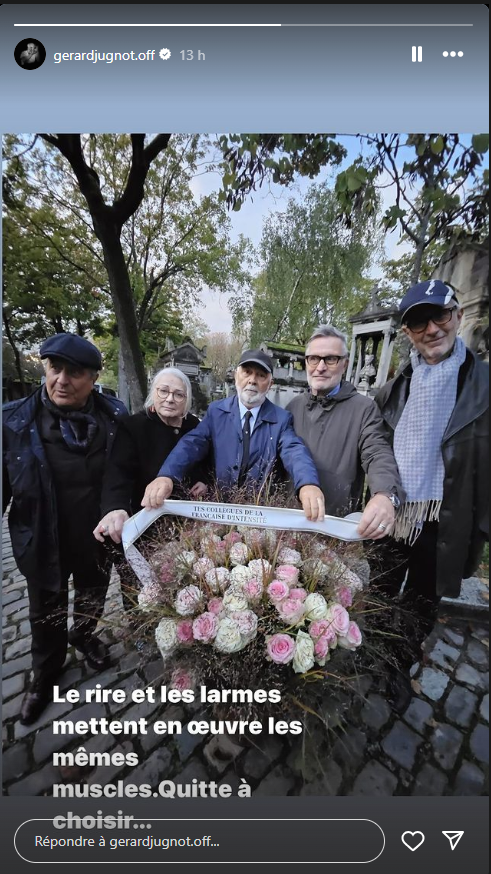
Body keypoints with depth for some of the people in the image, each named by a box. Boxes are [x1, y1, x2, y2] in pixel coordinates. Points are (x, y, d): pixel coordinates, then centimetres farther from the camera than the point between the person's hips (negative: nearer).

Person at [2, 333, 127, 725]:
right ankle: (45, 673, 53)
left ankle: (84, 635, 61)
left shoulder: (114, 416, -14)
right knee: (46, 615, 24)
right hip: (44, 544, -1)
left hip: (98, 539, 1)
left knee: (93, 599, 28)